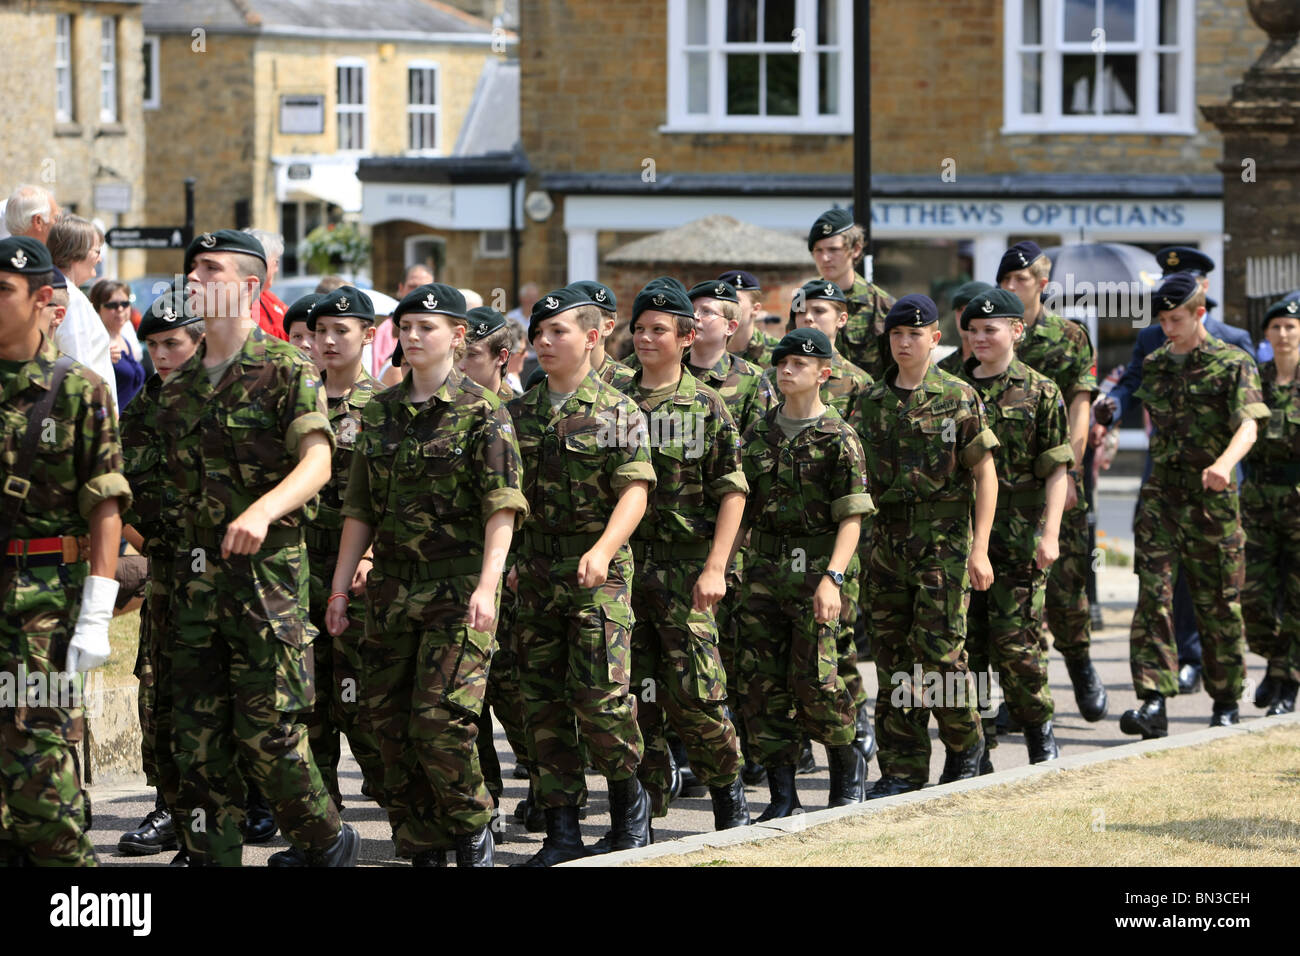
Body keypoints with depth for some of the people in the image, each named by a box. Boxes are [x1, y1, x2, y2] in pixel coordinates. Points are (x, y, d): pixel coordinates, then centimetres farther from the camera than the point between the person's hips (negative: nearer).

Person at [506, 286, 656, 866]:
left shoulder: (618, 413, -1)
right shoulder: (517, 414, 12)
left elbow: (634, 491, -10)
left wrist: (603, 550, -24)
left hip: (599, 573, -4)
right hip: (534, 573, 4)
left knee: (600, 695, -12)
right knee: (542, 701, 3)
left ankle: (628, 797, 13)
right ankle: (562, 829, 8)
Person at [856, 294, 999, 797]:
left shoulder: (958, 398, -3)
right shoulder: (870, 401, 9)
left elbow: (985, 475, -3)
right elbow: (857, 474, 15)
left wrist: (979, 549, -10)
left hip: (944, 542, -4)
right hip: (887, 542, 4)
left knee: (939, 652, -9)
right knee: (893, 659, 3)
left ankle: (965, 742, 15)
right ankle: (903, 770, 9)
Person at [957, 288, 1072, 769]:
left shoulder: (1040, 393, 0)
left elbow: (1057, 471, -1)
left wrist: (1050, 533, -9)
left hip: (1018, 536, -3)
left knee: (1016, 642, -6)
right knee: (965, 642, 1)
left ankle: (1039, 728, 15)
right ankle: (977, 746, 9)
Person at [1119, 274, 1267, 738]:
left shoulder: (1234, 364, -5)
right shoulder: (1153, 366, 12)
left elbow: (1248, 425, -19)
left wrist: (1223, 465, -37)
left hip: (1211, 497, -3)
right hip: (1160, 495, 3)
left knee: (1218, 605, 5)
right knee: (1152, 596, -10)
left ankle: (1226, 704, 18)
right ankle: (1153, 703, -16)